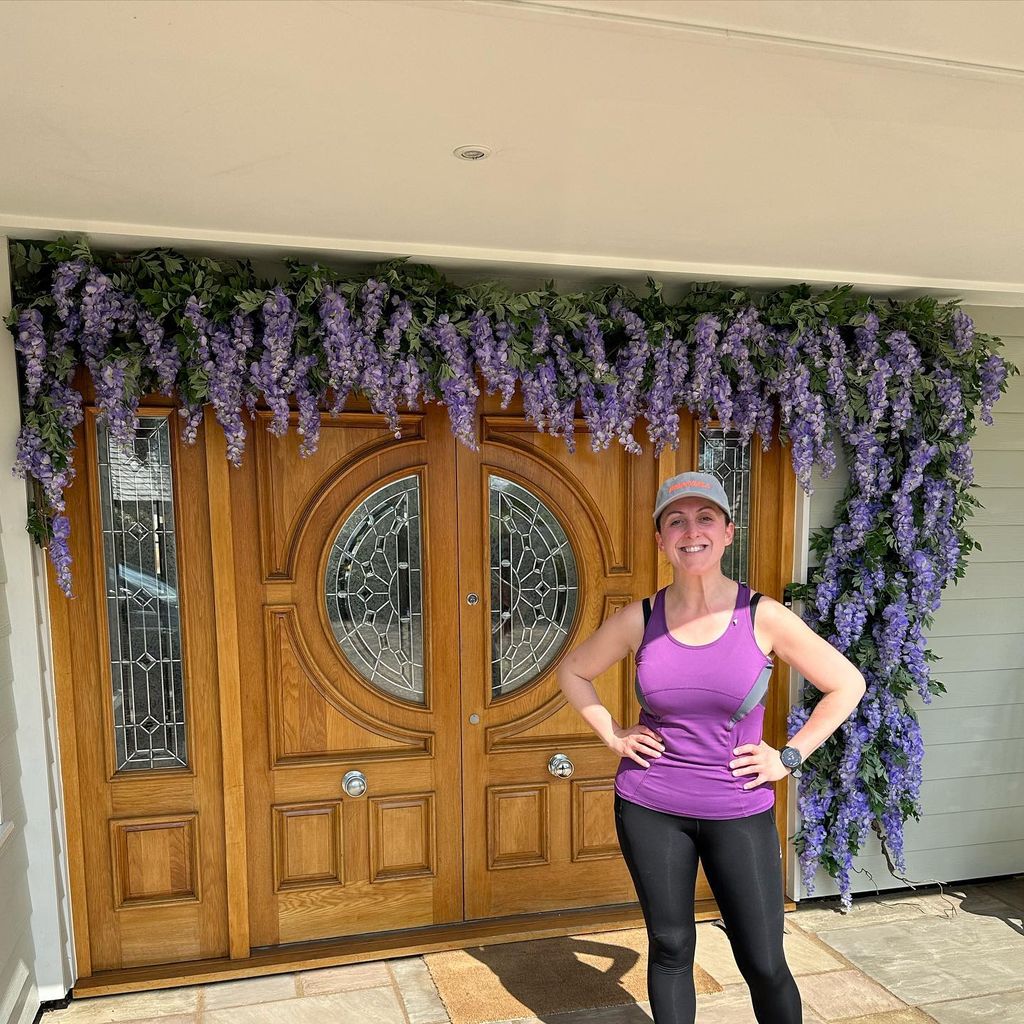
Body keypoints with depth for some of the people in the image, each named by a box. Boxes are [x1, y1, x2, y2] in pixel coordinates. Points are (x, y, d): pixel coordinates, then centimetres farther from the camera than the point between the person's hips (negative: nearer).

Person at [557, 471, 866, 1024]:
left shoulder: (763, 616, -11)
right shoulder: (640, 619, -7)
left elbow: (847, 684, -1)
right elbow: (572, 671, 9)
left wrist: (789, 756, -4)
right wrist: (614, 737, 1)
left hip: (738, 811, -1)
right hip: (648, 808, 1)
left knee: (764, 962, 7)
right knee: (670, 948, 14)